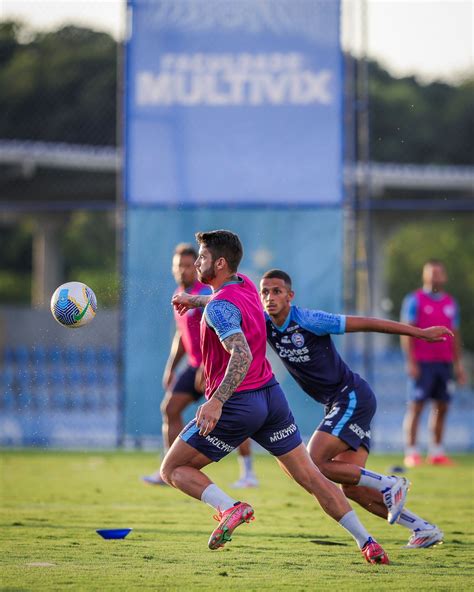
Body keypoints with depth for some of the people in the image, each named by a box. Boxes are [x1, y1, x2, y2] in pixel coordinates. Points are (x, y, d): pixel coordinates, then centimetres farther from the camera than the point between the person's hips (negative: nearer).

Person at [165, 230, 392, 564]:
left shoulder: (220, 307, -18)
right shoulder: (245, 284, 8)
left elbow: (242, 355, -32)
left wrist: (216, 401, -40)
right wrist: (195, 300, 39)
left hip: (237, 404, -8)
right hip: (271, 396, 8)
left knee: (173, 469, 3)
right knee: (311, 476, 11)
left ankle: (229, 507, -20)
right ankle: (367, 542, 4)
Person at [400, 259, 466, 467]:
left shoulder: (451, 303, 15)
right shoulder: (414, 300, -1)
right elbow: (407, 333, -5)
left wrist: (458, 364, 14)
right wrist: (411, 362, -12)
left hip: (444, 362, 5)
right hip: (422, 363, -5)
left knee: (441, 407, 5)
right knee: (416, 406, -7)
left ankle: (436, 452, 11)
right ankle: (411, 452, -6)